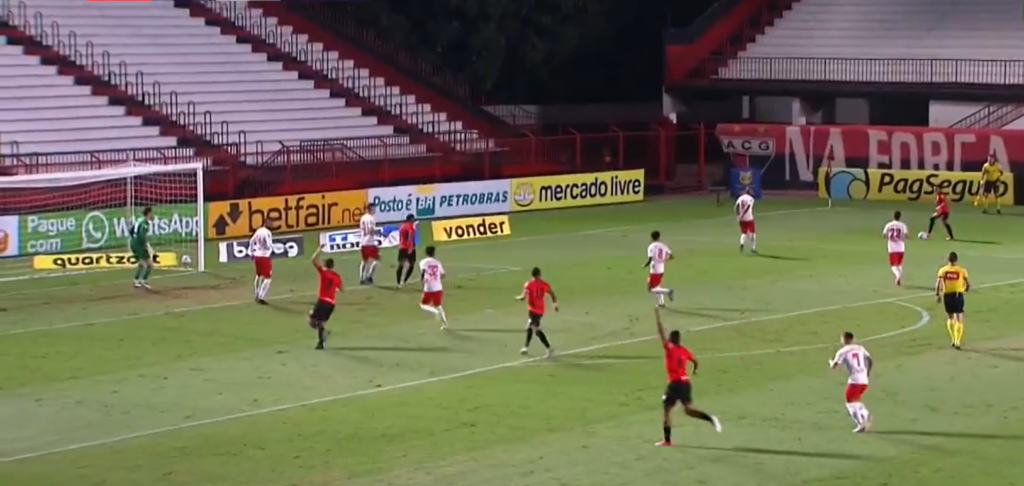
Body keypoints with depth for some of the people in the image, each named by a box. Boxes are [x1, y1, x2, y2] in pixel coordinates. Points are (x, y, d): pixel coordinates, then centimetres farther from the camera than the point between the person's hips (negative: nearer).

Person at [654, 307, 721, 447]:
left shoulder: (670, 348, -8)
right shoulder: (685, 351, 9)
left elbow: (661, 332, -9)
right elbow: (695, 362, 18)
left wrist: (657, 315, -3)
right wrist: (694, 370, 40)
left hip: (675, 383, -6)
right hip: (685, 382, 6)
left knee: (666, 410, 5)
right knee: (688, 409, 9)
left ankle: (667, 440, 5)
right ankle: (711, 418, -14)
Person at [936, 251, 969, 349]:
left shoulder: (943, 270, -1)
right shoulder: (961, 270, -4)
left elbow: (938, 283, -11)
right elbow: (968, 284, -1)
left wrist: (937, 295, -4)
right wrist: (966, 289, 21)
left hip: (947, 295, 2)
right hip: (958, 295, -2)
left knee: (950, 318, 20)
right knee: (959, 320, 2)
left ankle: (953, 339, 23)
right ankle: (957, 342, -9)